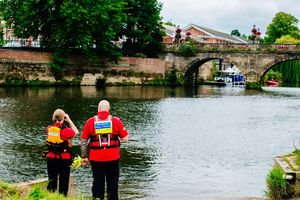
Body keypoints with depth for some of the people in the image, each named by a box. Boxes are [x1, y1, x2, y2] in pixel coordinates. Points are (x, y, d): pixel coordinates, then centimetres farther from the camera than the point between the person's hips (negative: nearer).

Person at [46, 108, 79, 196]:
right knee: (63, 182, 7)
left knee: (51, 181, 13)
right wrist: (69, 120, 4)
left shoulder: (49, 129, -5)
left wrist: (55, 121, 10)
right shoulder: (65, 130, -17)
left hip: (51, 158, 4)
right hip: (64, 159, -4)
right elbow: (76, 132, 1)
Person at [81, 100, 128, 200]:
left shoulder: (90, 122, 0)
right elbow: (125, 138, -2)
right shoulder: (116, 121, -3)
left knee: (98, 183, 10)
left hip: (96, 159, 1)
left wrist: (84, 157, 7)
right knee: (113, 183, 10)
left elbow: (83, 141, 1)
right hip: (113, 158, -1)